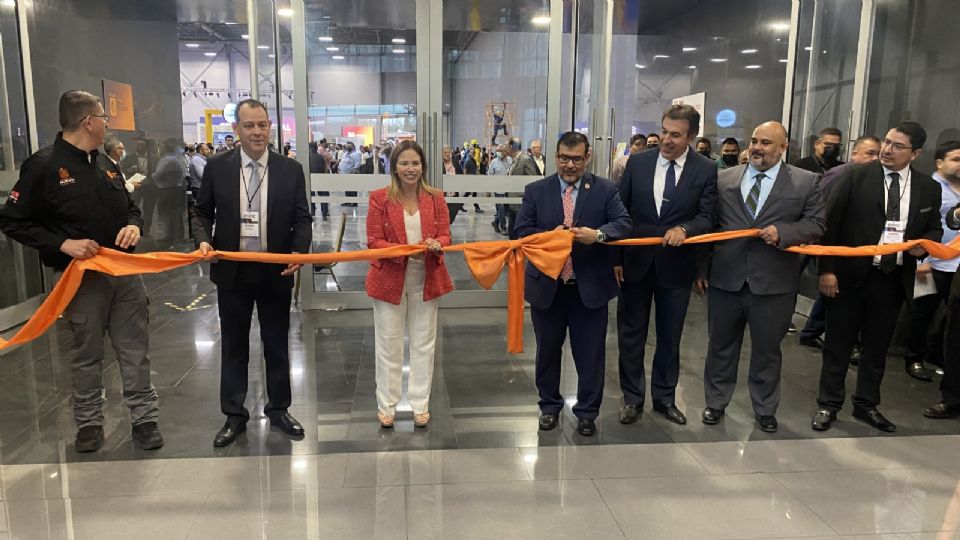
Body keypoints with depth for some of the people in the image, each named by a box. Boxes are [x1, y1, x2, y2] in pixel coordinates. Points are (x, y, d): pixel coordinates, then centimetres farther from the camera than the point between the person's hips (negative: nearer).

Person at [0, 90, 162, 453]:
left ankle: (144, 418, 19)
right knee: (86, 355, 10)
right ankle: (89, 423, 26)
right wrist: (63, 244, -17)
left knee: (135, 351, 8)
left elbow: (130, 207, 21)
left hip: (125, 271, 5)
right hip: (81, 277, -5)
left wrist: (133, 225, -2)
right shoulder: (44, 166, -9)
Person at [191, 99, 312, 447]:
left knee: (277, 344, 12)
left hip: (276, 272, 0)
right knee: (233, 347, 12)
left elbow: (302, 219, 1)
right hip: (232, 271, 0)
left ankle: (278, 409, 29)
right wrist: (204, 240, -13)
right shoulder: (217, 167, -1)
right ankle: (234, 415, 26)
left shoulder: (291, 170, -2)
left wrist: (299, 251, -17)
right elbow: (203, 212, 7)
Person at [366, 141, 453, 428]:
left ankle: (420, 404, 26)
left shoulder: (435, 198, 0)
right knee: (388, 346, 9)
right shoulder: (379, 198, -7)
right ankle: (386, 405, 25)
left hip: (426, 280, 2)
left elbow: (445, 236, 2)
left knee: (424, 344, 11)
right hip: (390, 280, -2)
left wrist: (436, 245, -22)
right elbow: (374, 242, -10)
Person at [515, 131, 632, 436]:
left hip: (590, 286, -1)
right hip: (546, 285, 1)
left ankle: (587, 412, 26)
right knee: (547, 351, 15)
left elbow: (624, 223, -7)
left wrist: (598, 234, -26)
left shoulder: (605, 190, 0)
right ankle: (549, 407, 34)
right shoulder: (536, 191, 2)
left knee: (591, 353, 8)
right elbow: (522, 231, -1)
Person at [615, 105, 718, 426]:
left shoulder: (706, 170, -5)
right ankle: (632, 398, 25)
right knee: (631, 335, 9)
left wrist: (684, 229, -27)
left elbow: (707, 217, -6)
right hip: (635, 262, 1)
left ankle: (665, 398, 31)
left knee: (670, 337, 13)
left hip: (676, 264, -1)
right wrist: (615, 257, -2)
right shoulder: (637, 163, -1)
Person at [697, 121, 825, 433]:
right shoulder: (724, 179, 5)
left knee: (767, 350, 12)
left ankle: (765, 410, 29)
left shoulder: (805, 182, 1)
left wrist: (782, 232, -19)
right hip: (725, 279, 2)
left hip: (773, 283, -1)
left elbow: (816, 224, -1)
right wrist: (702, 269, 4)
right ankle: (716, 403, 29)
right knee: (721, 347, 13)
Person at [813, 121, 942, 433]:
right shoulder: (855, 177, -6)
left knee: (877, 347, 15)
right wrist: (827, 269, -12)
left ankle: (866, 405, 30)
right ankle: (828, 405, 20)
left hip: (893, 280, 3)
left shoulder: (928, 188, 4)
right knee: (838, 345, 7)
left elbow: (933, 229, 15)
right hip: (851, 275, -3)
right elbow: (830, 223, -7)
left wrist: (925, 244, -9)